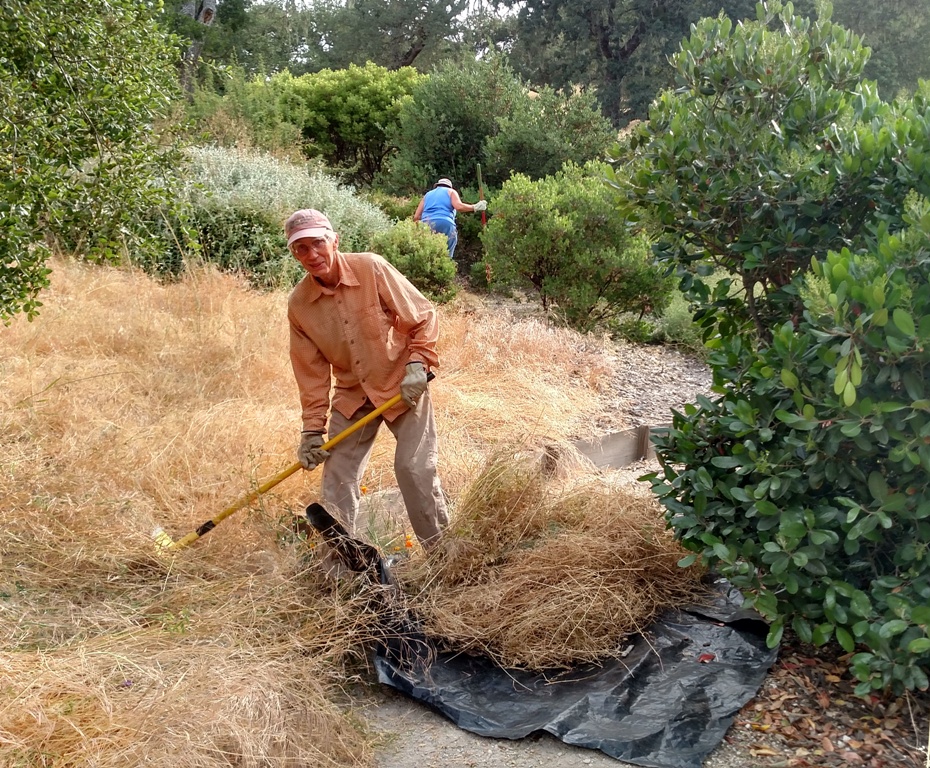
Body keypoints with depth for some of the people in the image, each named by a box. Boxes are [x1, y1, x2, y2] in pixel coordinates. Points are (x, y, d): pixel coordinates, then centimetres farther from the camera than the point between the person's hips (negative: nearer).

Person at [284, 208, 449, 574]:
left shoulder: (372, 269, -16)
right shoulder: (298, 303, -6)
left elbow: (423, 317, -8)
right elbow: (311, 372, 0)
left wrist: (417, 365, -19)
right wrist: (312, 430, -1)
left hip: (403, 387, -3)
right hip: (351, 395, 4)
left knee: (415, 468, -10)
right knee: (337, 476, 1)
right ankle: (337, 565, 14)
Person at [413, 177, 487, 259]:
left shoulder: (428, 194, 29)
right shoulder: (450, 191, 19)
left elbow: (416, 217, 18)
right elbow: (459, 206, -3)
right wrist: (475, 207, 8)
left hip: (426, 226, 3)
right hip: (445, 225, -3)